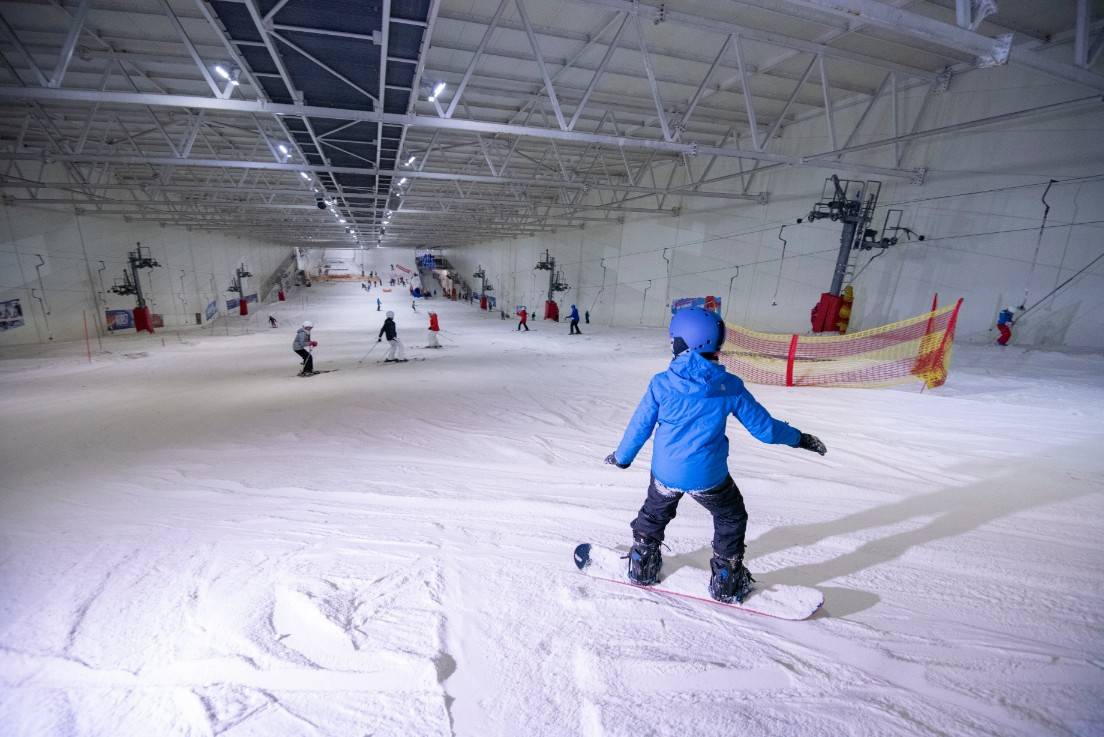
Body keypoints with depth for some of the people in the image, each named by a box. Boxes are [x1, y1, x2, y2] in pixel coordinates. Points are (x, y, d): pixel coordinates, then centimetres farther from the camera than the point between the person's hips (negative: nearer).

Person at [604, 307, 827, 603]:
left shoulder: (661, 383, -11)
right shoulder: (730, 386, -11)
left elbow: (640, 426, -2)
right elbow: (763, 427, -2)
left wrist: (622, 457, 15)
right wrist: (798, 438, 17)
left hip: (665, 473, 1)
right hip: (709, 477, -1)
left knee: (654, 513, 30)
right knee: (731, 518, 27)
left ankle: (641, 567, 39)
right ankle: (726, 582, 34)